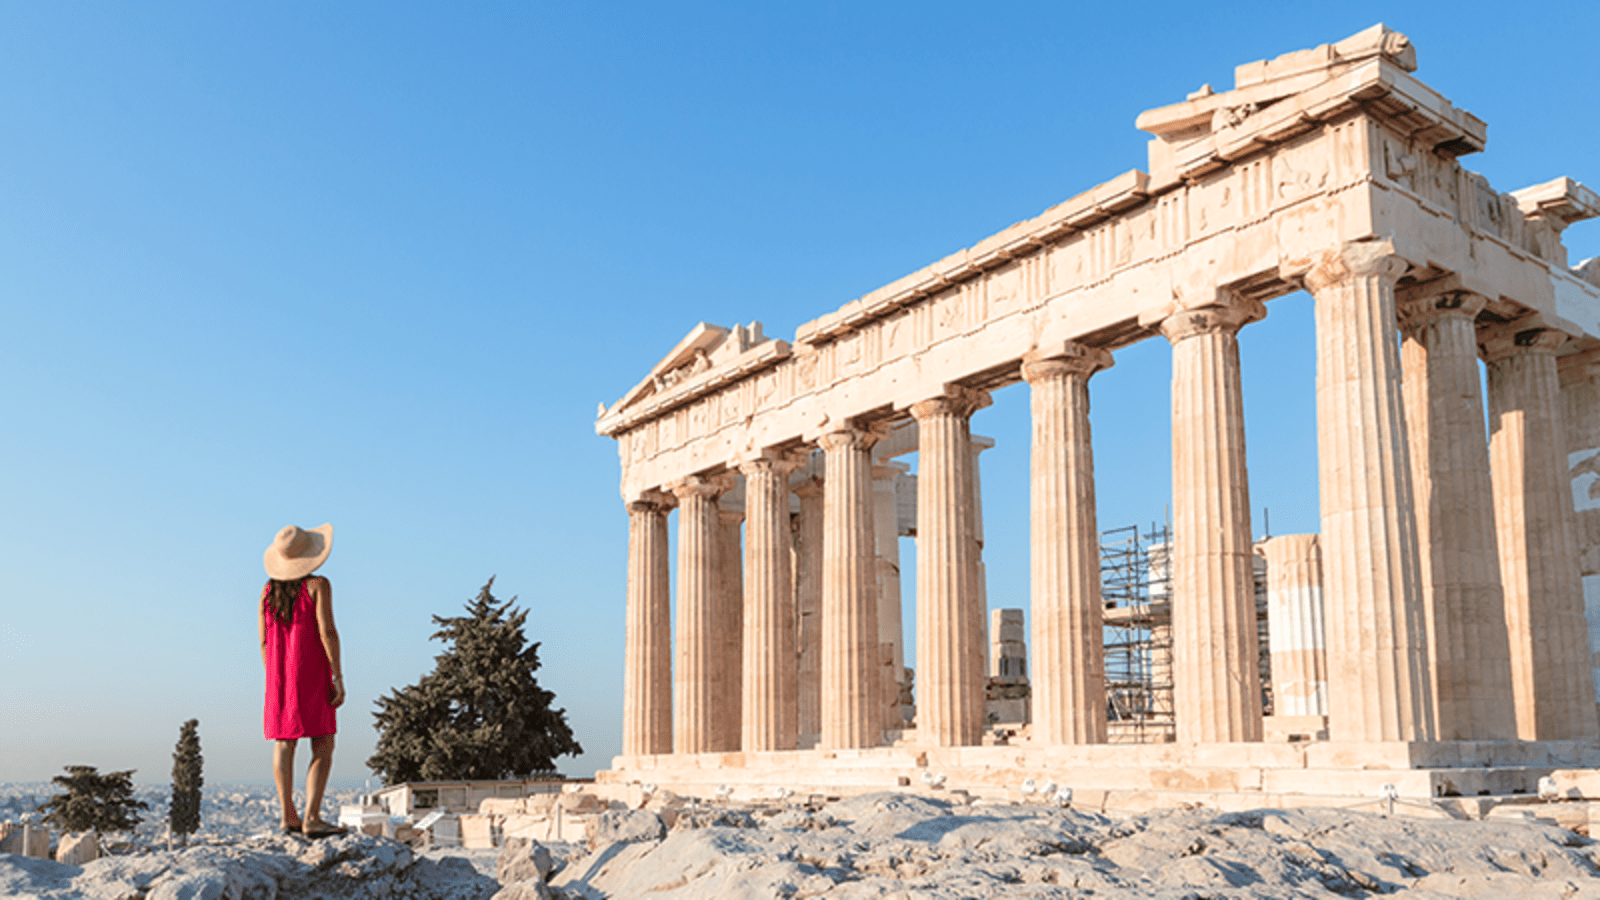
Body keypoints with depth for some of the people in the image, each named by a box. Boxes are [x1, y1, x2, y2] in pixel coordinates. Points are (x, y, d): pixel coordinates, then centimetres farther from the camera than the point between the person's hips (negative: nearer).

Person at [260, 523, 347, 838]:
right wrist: (338, 677, -13)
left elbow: (264, 641, 8)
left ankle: (288, 816, 7)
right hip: (312, 675, -5)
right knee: (323, 746, -3)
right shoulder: (317, 585, -9)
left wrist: (274, 681, 16)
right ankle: (312, 818, -12)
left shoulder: (268, 591, 7)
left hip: (280, 675, 6)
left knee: (284, 743, 8)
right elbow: (327, 631, -16)